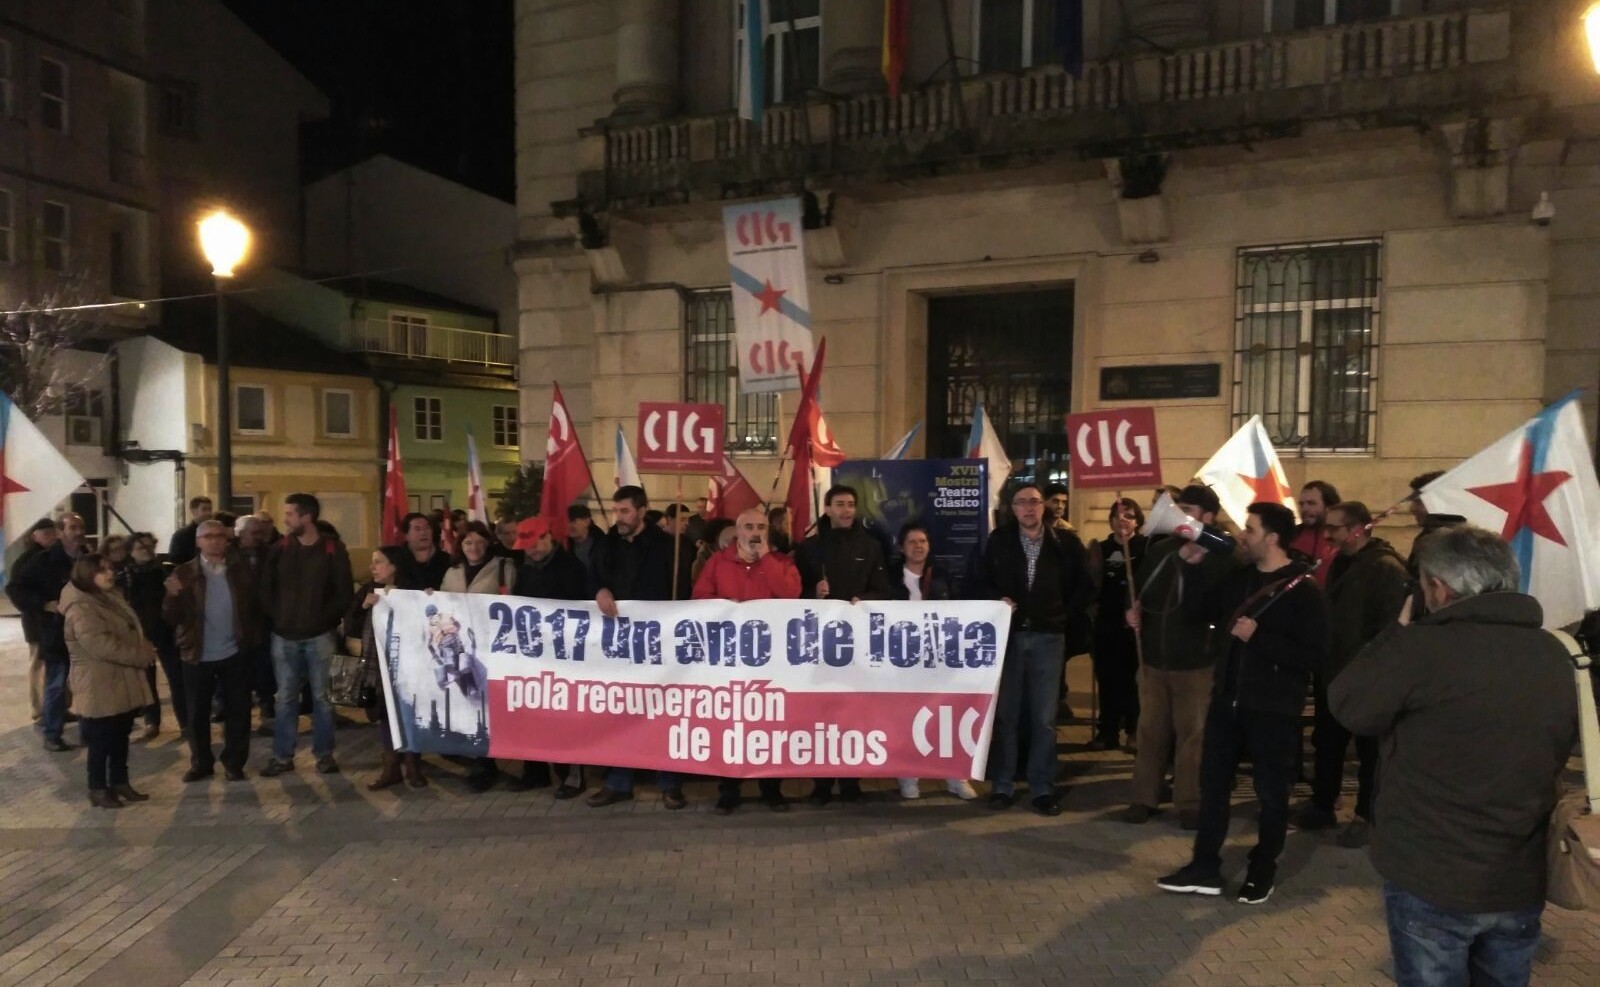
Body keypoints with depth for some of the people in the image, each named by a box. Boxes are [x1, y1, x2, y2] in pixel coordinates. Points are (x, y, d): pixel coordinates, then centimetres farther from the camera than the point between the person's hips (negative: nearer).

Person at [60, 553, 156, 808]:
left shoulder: (112, 599, 11)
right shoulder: (81, 609, -19)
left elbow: (132, 633, 19)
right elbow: (103, 645, -28)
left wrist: (146, 651, -1)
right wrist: (142, 656, -20)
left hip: (123, 681, 9)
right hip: (100, 685, -9)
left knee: (121, 737, 16)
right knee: (101, 740, 3)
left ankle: (120, 782, 27)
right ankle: (98, 789, 15)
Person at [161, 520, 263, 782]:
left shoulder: (241, 569, 0)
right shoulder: (184, 573, -3)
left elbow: (255, 606, 2)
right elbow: (171, 618, -8)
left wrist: (254, 640, -8)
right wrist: (173, 595, -26)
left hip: (235, 654, 0)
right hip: (198, 656, 0)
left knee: (238, 712, 6)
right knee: (197, 713, 10)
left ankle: (234, 763, 19)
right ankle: (201, 763, 25)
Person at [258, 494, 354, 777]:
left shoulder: (333, 549, -5)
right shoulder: (280, 548, 3)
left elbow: (344, 592, -5)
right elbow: (266, 587, 7)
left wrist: (326, 618, -8)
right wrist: (275, 617, 0)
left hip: (319, 635, -2)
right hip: (284, 635, 3)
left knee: (321, 696, 6)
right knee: (285, 698, 9)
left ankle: (324, 753, 16)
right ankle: (282, 756, 18)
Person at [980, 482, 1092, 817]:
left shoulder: (1066, 543, -1)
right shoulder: (999, 541, 2)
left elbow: (1083, 585, 9)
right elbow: (984, 581, 13)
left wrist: (1064, 615, 2)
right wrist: (997, 601, -4)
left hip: (1048, 637, -1)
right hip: (1009, 635, 1)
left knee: (1044, 717, 5)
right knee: (1006, 713, 6)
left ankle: (1043, 788, 14)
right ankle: (1003, 785, 15)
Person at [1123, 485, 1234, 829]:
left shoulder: (1221, 554, -6)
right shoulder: (1160, 548, 7)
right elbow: (1144, 590, 17)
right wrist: (1135, 608, -4)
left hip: (1195, 659, -4)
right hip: (1154, 656, 4)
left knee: (1192, 733, 6)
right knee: (1150, 730, 11)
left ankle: (1189, 802, 18)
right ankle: (1144, 797, 20)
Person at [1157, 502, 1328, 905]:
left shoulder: (1304, 591, -13)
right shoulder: (1239, 577, 7)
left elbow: (1313, 656, -19)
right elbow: (1202, 611, 17)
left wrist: (1259, 637, -23)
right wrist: (1191, 568, 6)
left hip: (1273, 708, -6)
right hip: (1228, 700, 6)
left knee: (1271, 792, 9)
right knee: (1213, 782, 10)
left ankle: (1263, 871, 27)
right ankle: (1205, 867, 21)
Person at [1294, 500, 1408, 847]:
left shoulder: (1386, 568, -18)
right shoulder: (1341, 563, 10)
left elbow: (1390, 627, -22)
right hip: (1333, 670, 8)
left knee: (1369, 748, 8)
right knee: (1326, 742, 16)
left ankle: (1366, 816, 21)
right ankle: (1321, 806, 30)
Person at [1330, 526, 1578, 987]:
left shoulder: (1422, 646, -20)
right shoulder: (1555, 655, 1)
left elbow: (1348, 705, -8)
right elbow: (1559, 750, 14)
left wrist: (1399, 634, 0)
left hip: (1432, 878, -5)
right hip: (1522, 880, 6)